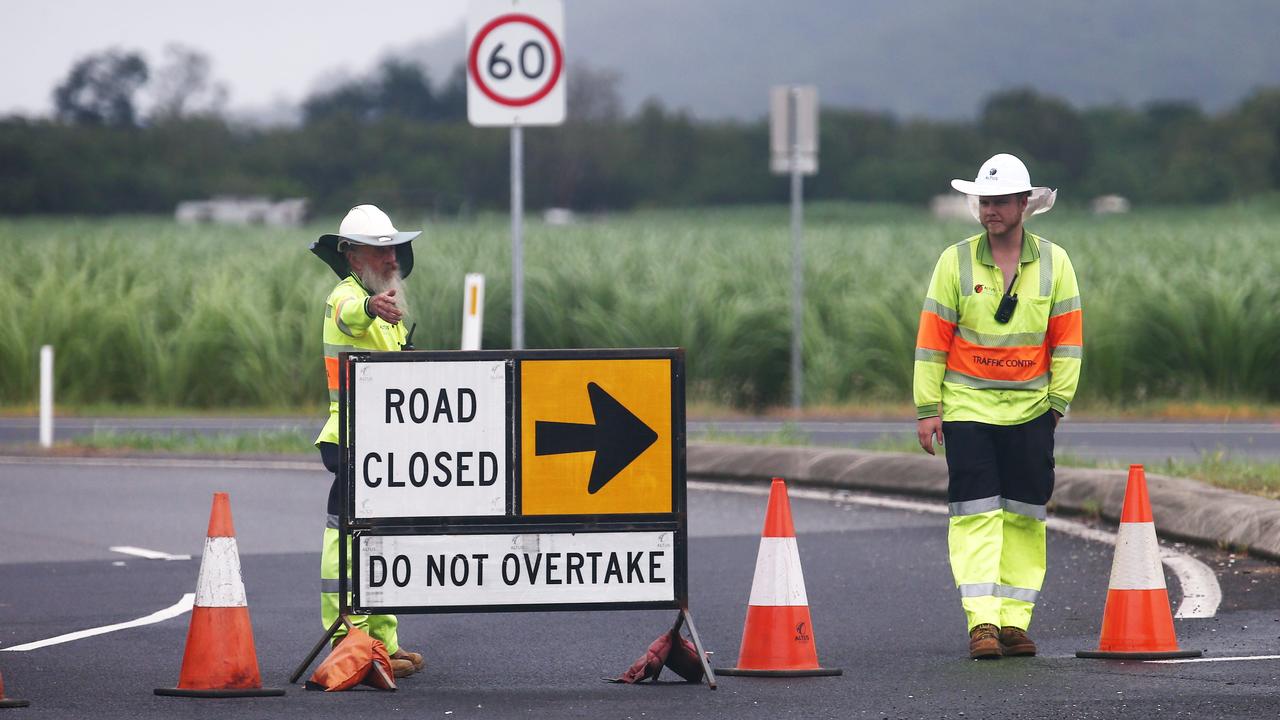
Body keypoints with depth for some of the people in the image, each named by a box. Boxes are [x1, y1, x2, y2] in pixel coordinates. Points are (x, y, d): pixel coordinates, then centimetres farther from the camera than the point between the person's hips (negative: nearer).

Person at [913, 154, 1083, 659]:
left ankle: (1015, 619, 9)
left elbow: (1067, 337, 5)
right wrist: (927, 408, -4)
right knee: (975, 513, -9)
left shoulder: (1053, 263, 2)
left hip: (1030, 410, 2)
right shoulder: (956, 262, -1)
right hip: (966, 408, -2)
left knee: (1024, 516, 4)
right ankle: (982, 621, -12)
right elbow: (932, 338, -1)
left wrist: (1058, 401, -1)